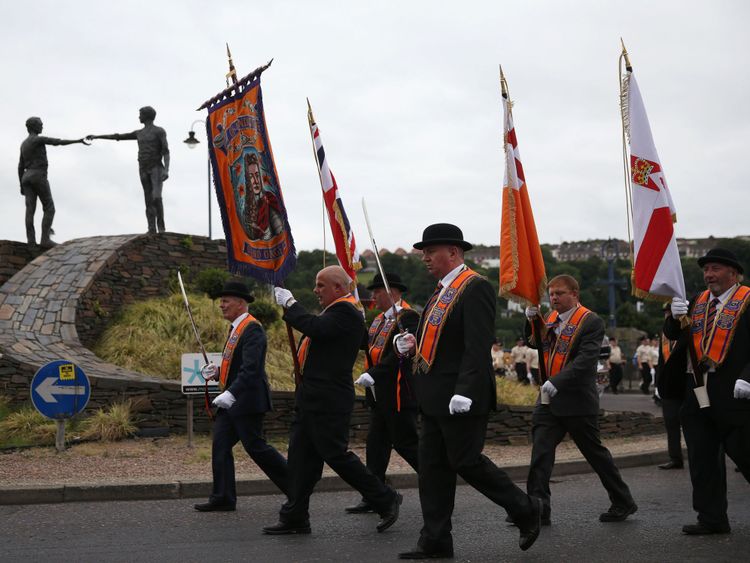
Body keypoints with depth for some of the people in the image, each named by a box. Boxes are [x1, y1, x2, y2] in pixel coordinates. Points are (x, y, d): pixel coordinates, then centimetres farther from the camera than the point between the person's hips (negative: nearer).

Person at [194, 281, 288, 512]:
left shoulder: (252, 329, -16)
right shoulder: (236, 328, 16)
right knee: (220, 446, 5)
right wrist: (217, 371, 7)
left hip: (247, 401, -10)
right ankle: (222, 498, 8)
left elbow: (251, 368, -26)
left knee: (255, 447, -5)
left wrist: (231, 393, -34)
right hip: (231, 401, 10)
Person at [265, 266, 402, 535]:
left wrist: (290, 303, -16)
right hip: (311, 399, 10)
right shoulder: (336, 311, 19)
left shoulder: (346, 312, -15)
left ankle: (386, 500, 9)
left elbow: (315, 328, -27)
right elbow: (315, 329, 17)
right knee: (301, 456, 8)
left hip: (328, 401, -10)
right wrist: (288, 306, 8)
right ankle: (295, 518, 13)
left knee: (337, 455, -5)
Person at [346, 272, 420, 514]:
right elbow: (367, 344, 12)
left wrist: (373, 375, -26)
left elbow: (400, 355, -22)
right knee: (376, 444, 8)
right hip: (381, 395, 9)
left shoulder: (407, 317, -13)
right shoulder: (380, 319, 17)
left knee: (405, 443, -4)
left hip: (399, 394, -9)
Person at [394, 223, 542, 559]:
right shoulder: (442, 291, 16)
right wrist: (416, 345, 6)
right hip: (434, 398, 9)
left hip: (461, 398, -9)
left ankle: (525, 510, 13)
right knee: (432, 466, 7)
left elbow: (477, 346, -21)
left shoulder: (475, 288, -13)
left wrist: (465, 392, -26)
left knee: (466, 461, -4)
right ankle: (435, 542, 12)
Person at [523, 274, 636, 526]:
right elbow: (534, 343, 15)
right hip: (549, 400, 6)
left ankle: (623, 503, 22)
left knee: (595, 452, 6)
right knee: (541, 451, -4)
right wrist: (531, 320, -3)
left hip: (577, 401, -6)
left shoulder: (591, 322, -11)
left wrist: (557, 382, -30)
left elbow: (585, 359, -22)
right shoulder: (551, 318, 11)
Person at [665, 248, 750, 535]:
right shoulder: (697, 302, 14)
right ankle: (712, 519, 14)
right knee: (702, 459, 7)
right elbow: (673, 335, 11)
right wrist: (675, 317, -10)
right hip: (697, 393, 6)